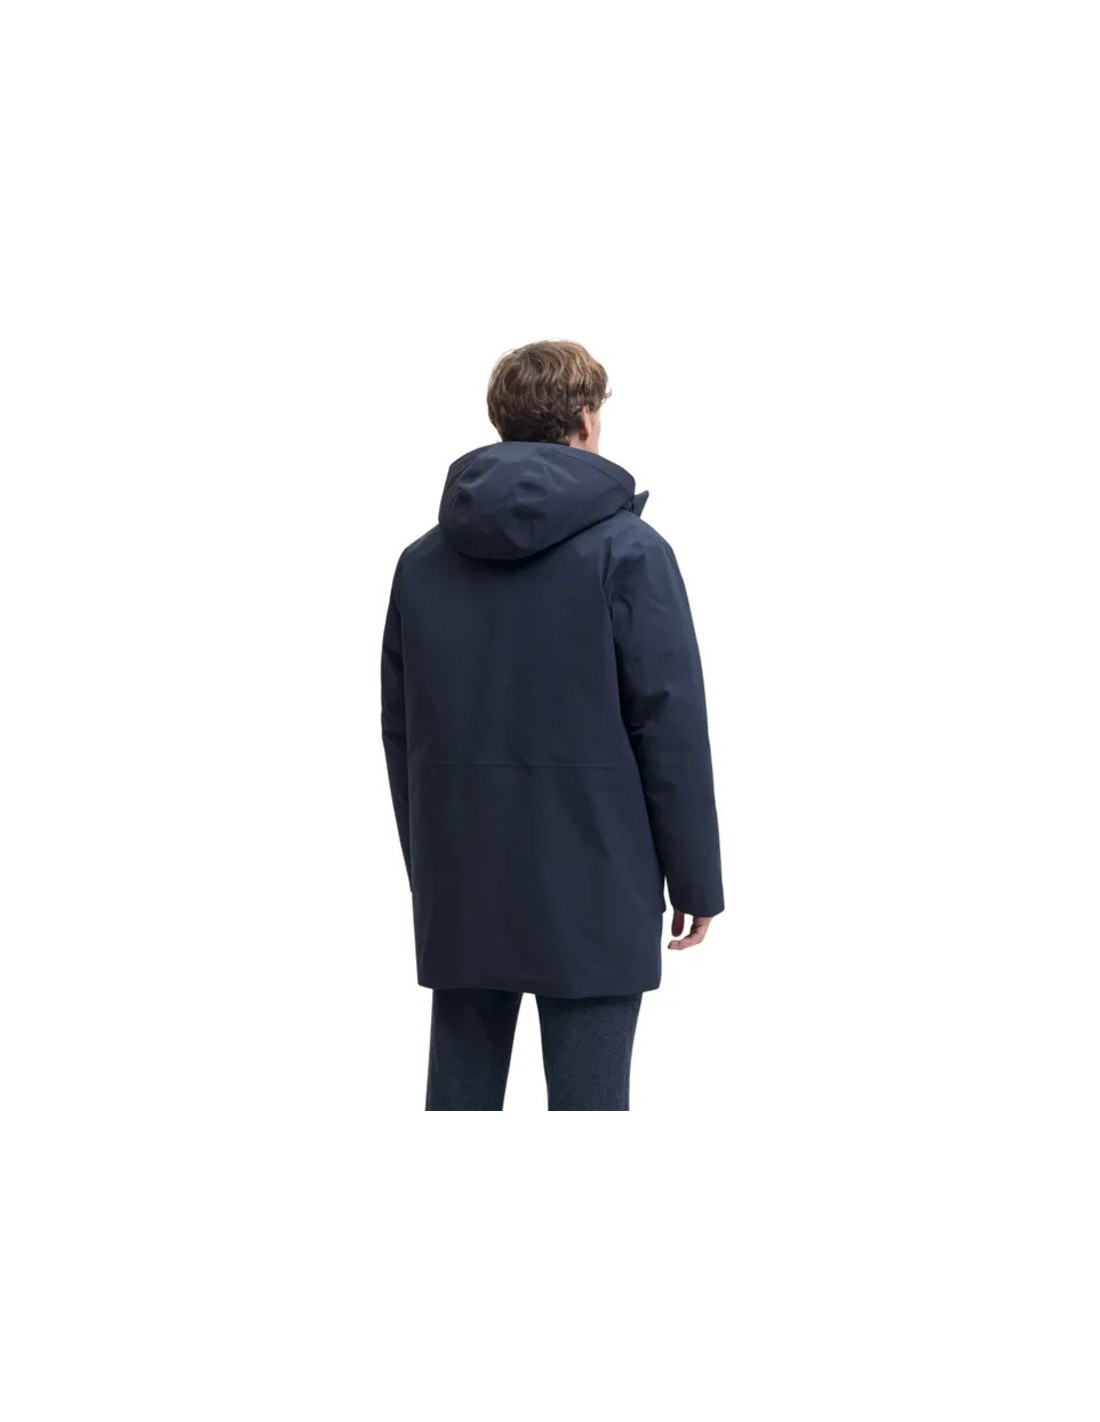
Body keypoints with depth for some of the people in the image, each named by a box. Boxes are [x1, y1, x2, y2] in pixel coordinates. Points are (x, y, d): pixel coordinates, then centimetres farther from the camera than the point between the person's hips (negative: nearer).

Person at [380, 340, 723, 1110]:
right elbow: (672, 729, -9)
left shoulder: (422, 561, 8)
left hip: (460, 886, 5)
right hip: (591, 888, -4)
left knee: (460, 1089, 10)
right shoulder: (627, 549, -6)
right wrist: (696, 881, -2)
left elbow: (400, 731, 11)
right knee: (587, 1096, 0)